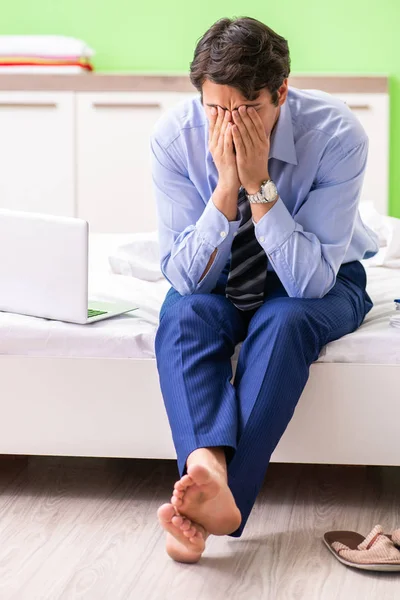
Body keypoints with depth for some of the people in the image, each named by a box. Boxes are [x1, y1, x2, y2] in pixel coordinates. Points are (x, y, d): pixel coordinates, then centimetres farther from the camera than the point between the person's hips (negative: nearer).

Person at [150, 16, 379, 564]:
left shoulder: (337, 135, -28)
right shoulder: (175, 136, -22)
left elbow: (311, 281, -29)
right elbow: (185, 275, -20)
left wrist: (260, 184, -38)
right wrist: (227, 187, -34)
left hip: (318, 282, -2)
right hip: (219, 282, 2)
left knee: (284, 322, -34)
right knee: (182, 315, -31)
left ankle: (214, 503, -40)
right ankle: (209, 469, -51)